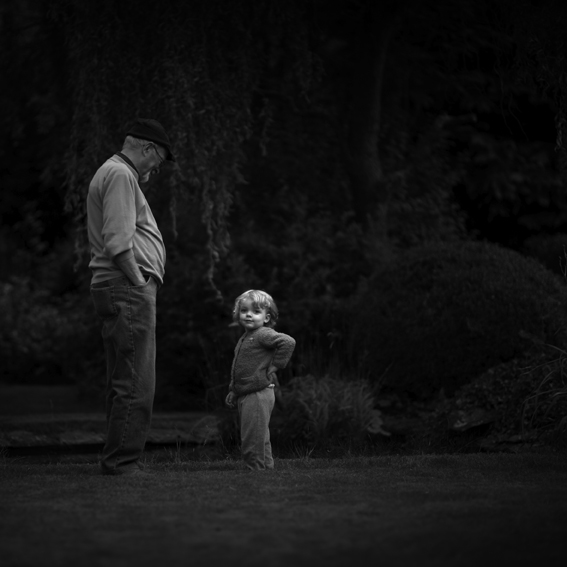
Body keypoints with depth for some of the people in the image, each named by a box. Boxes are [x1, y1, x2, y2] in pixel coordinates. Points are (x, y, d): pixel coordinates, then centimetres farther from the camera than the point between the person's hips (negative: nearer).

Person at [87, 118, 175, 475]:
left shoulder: (117, 174, 25)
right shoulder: (120, 175, -9)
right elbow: (118, 243, -18)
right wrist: (139, 282, -13)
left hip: (126, 289, 11)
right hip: (127, 289, -11)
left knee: (124, 382, 13)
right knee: (134, 383, -12)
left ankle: (119, 460, 16)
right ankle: (122, 461, -12)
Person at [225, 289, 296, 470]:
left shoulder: (263, 334, -11)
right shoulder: (244, 339, 18)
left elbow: (288, 342, -25)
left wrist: (276, 364, -19)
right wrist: (233, 391, 20)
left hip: (258, 394, -10)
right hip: (245, 396, 10)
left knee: (254, 440, -9)